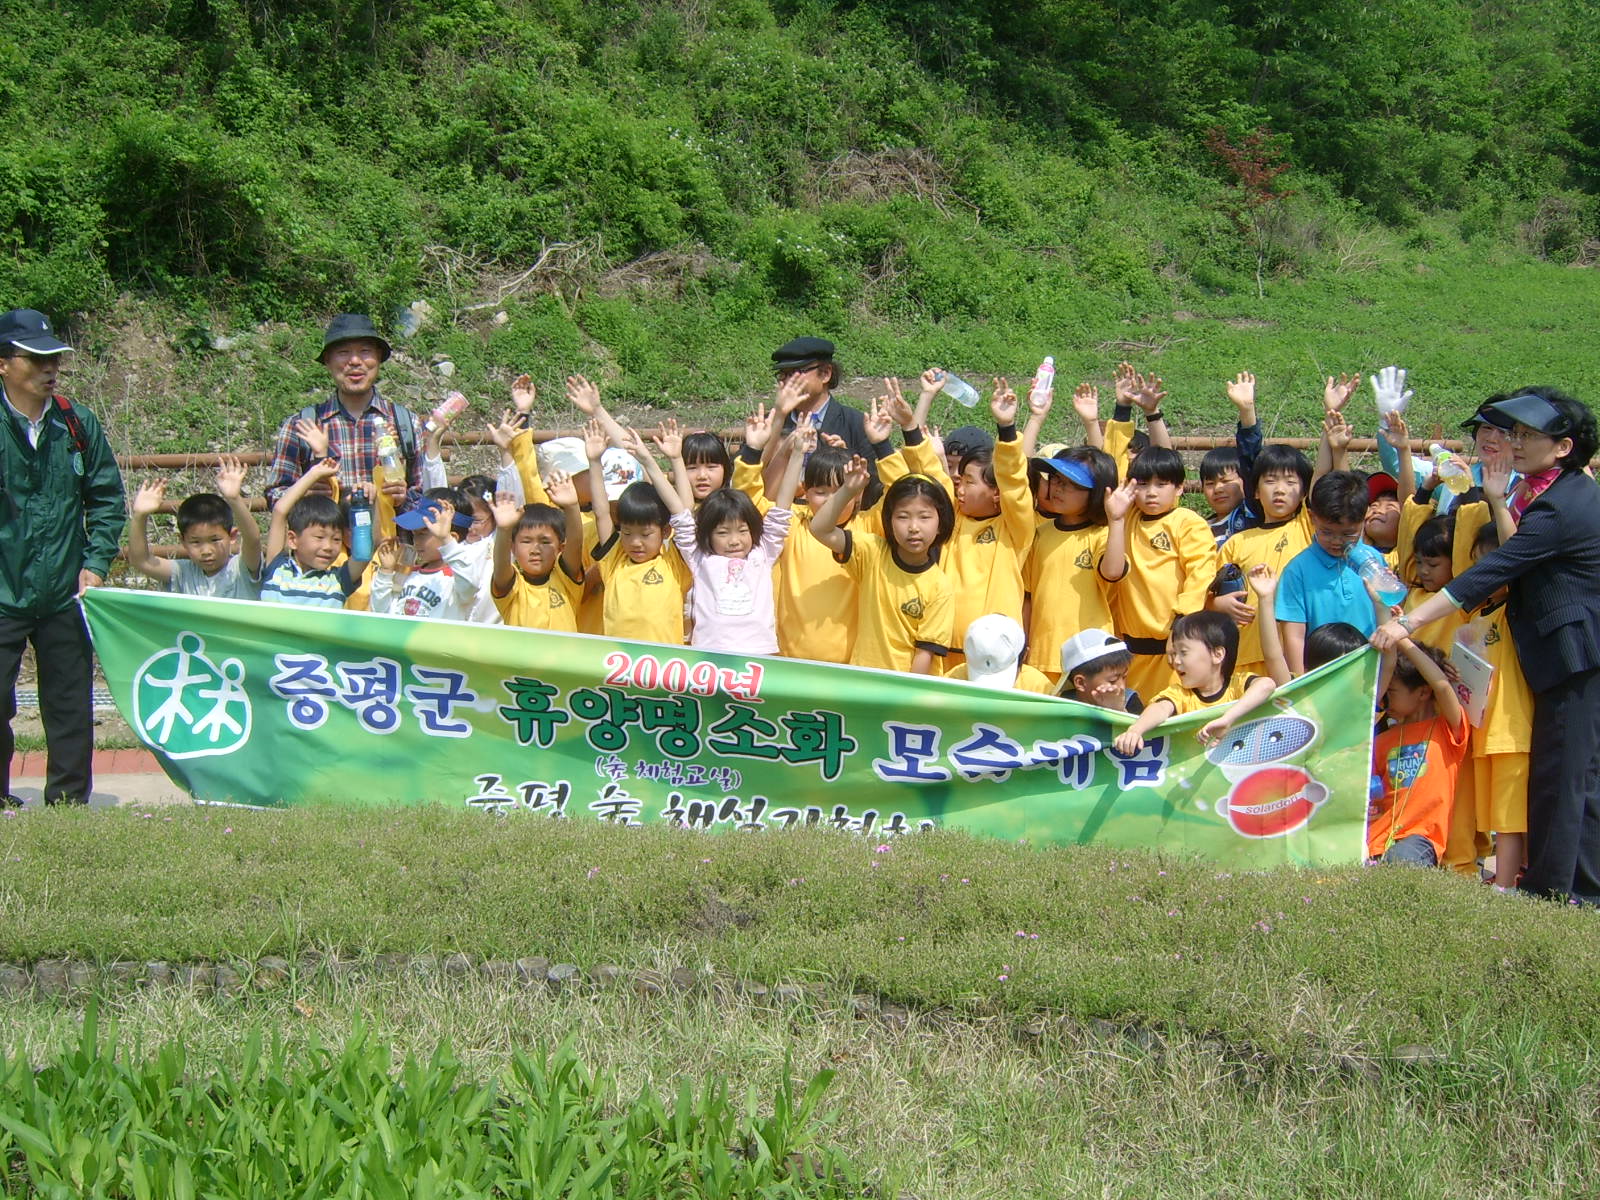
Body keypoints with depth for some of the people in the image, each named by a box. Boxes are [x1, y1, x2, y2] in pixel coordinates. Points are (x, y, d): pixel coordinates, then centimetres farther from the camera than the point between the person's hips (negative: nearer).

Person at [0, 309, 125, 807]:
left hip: (64, 594, 3)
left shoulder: (79, 425, 4)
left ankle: (69, 798, 18)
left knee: (70, 704, 8)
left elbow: (107, 499, 11)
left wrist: (95, 563, 2)